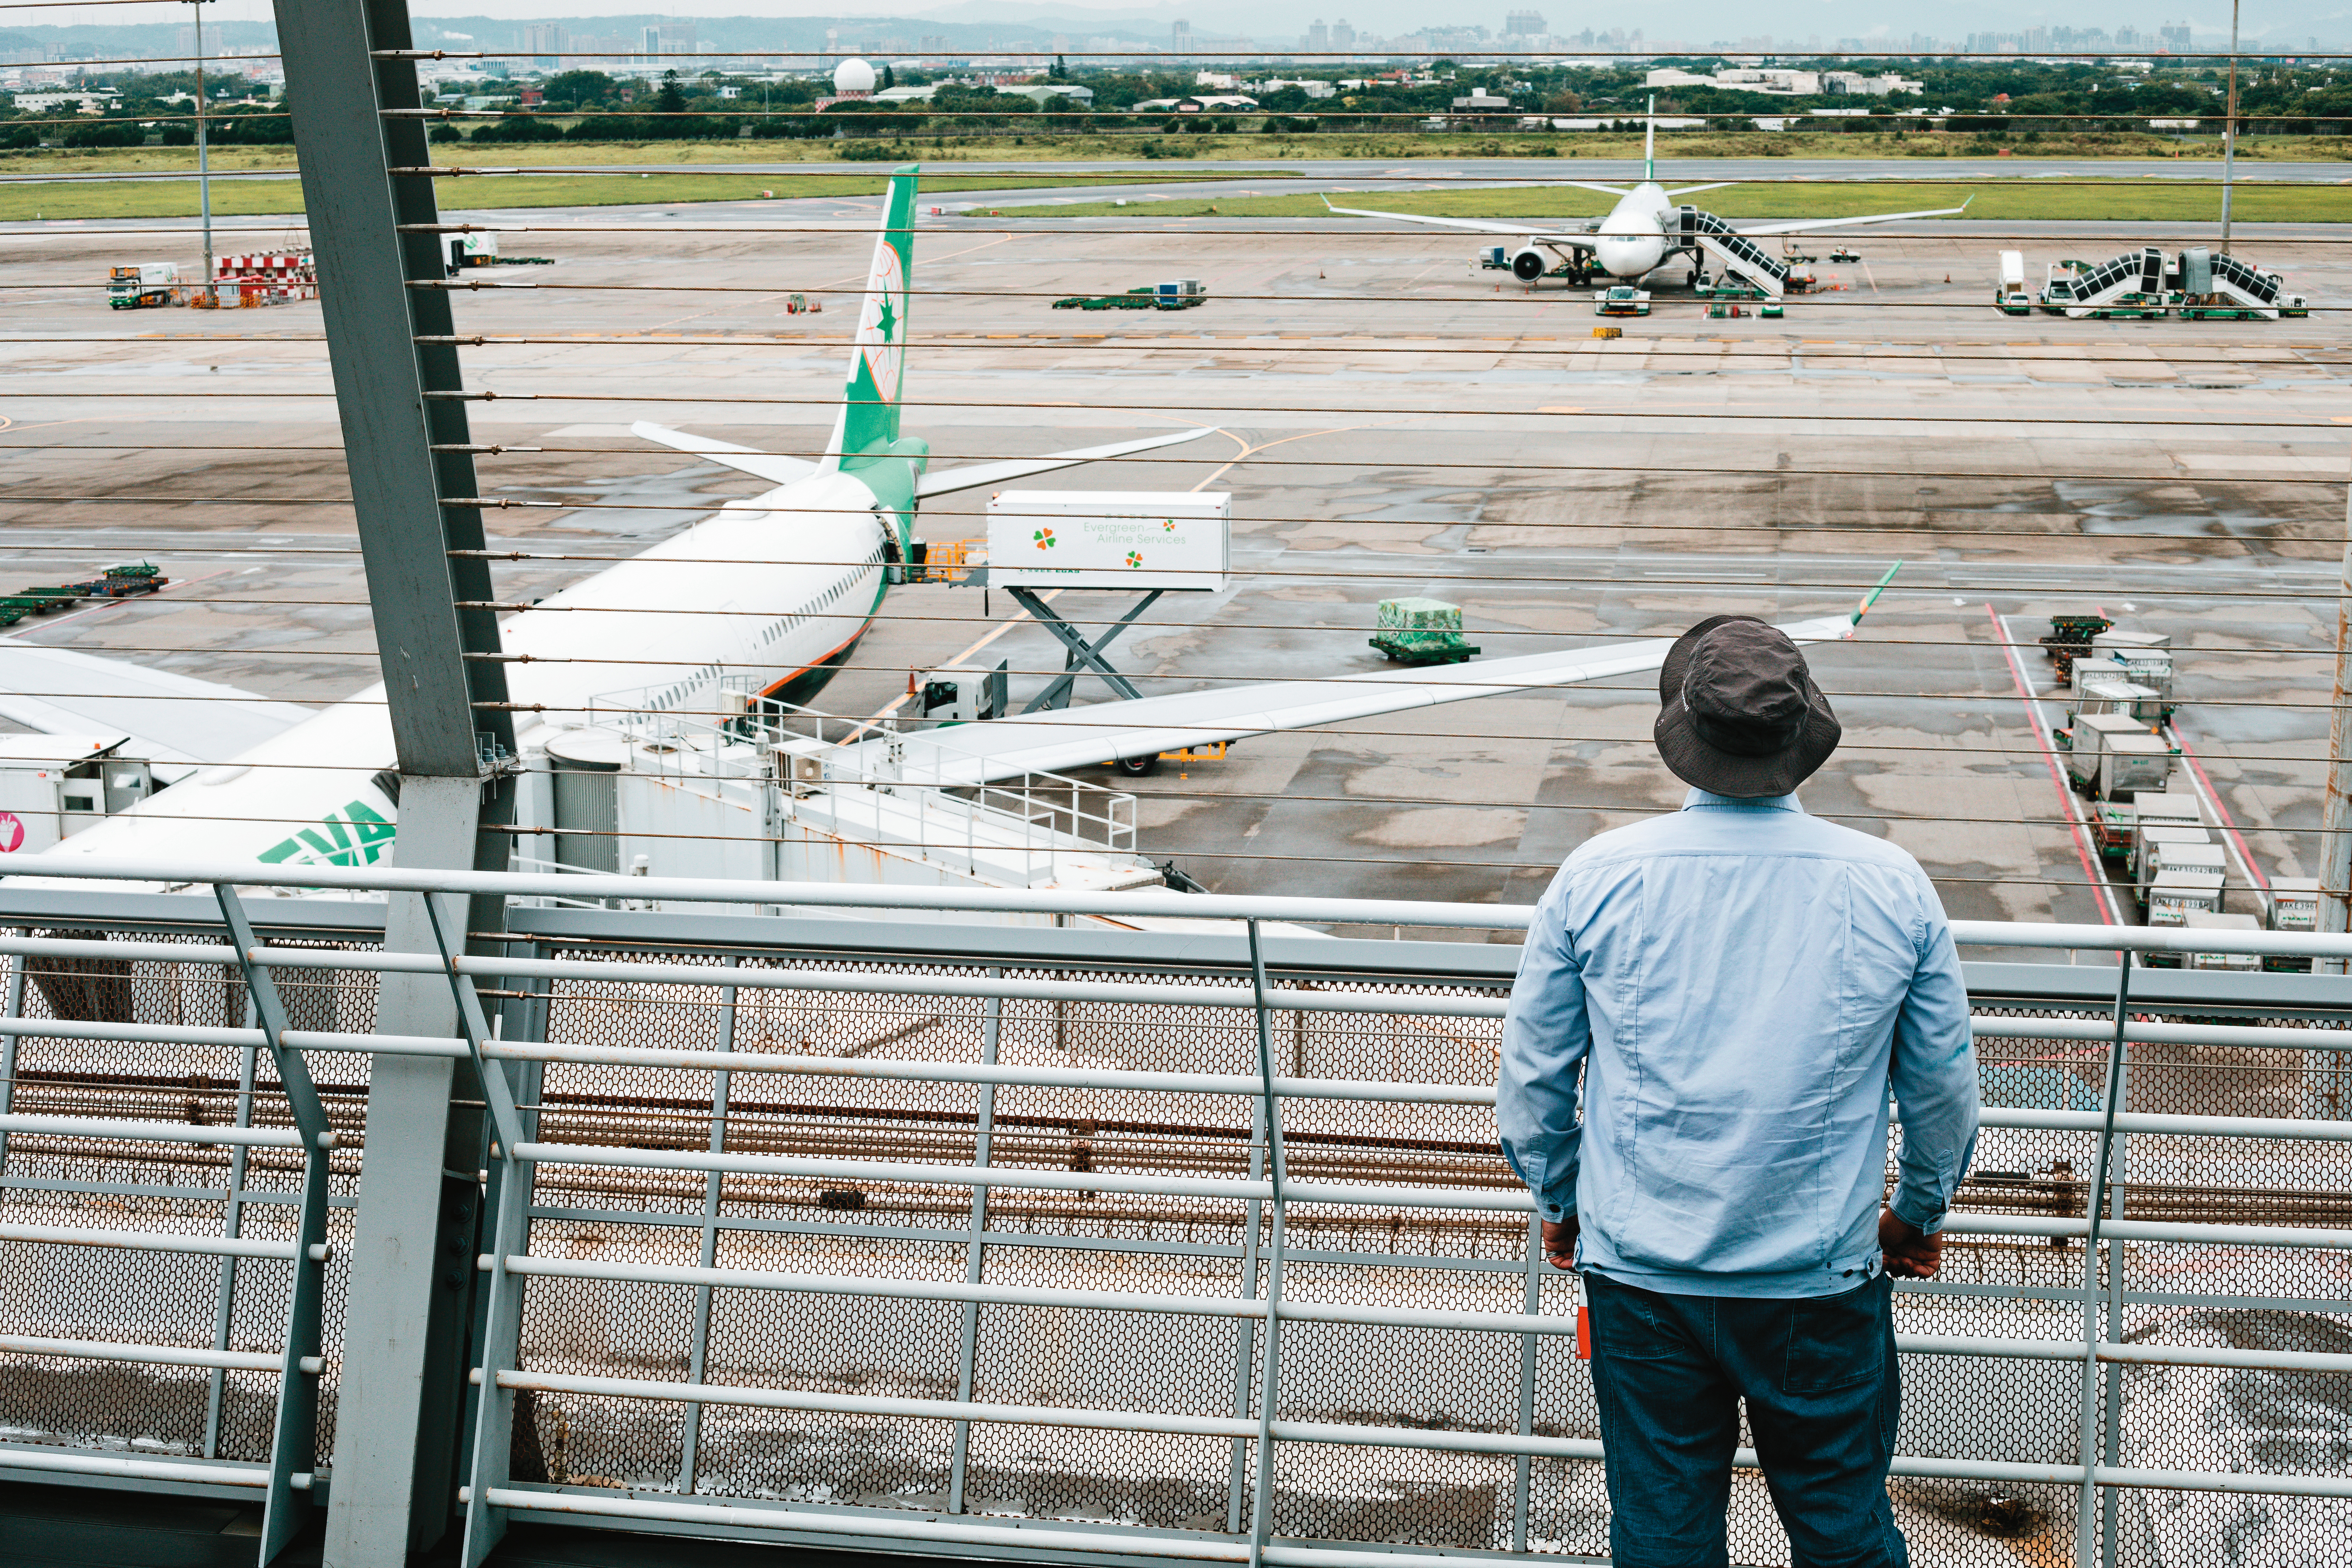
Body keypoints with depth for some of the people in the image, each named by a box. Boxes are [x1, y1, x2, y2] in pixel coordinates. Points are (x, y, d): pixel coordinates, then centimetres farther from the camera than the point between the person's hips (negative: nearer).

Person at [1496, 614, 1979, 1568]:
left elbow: (1532, 1077, 1)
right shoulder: (1892, 887, -8)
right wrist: (1921, 1213, 22)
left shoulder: (1597, 877, -9)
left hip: (1642, 1276, 0)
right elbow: (1945, 1088, 4)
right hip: (1825, 1278, 0)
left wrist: (1560, 1203, 18)